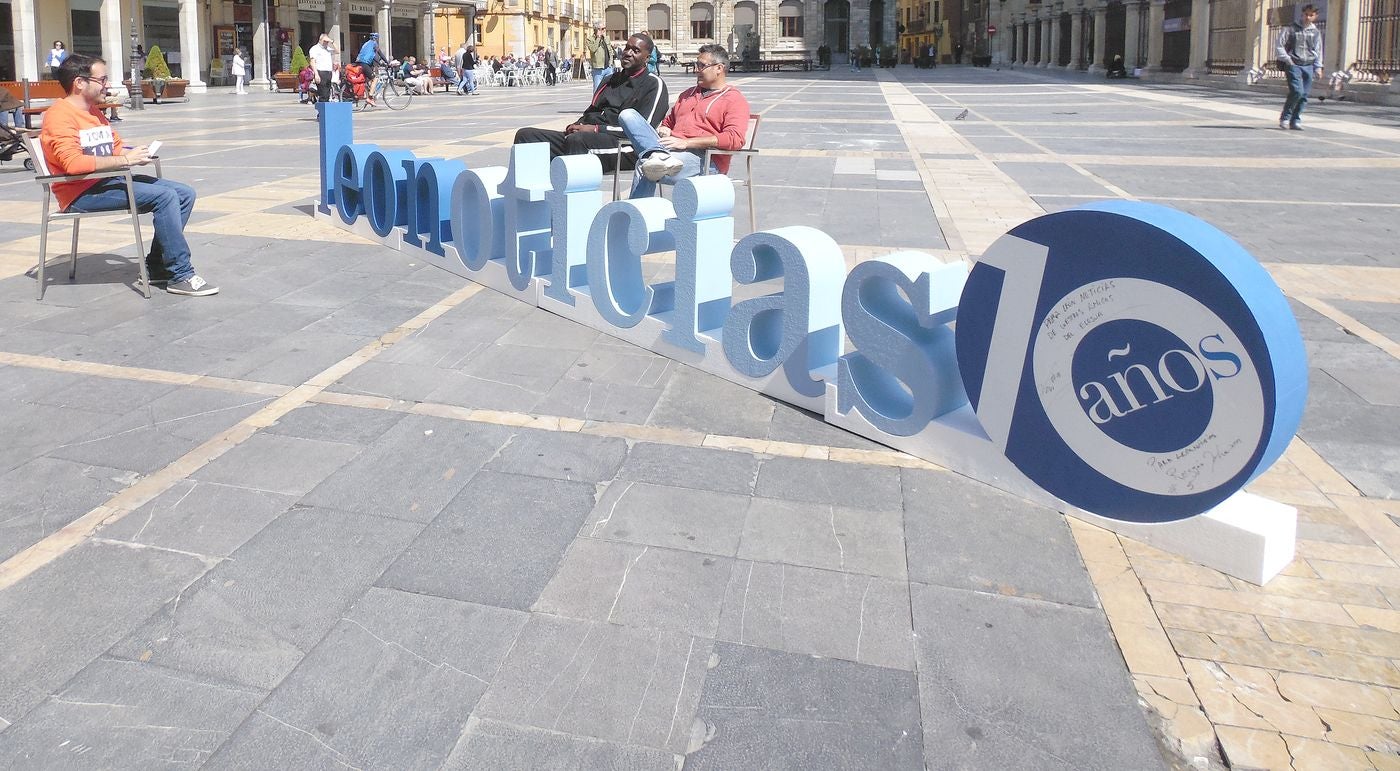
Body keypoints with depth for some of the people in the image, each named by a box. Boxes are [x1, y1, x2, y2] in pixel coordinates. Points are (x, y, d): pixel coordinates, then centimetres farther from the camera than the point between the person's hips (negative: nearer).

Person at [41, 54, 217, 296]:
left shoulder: (94, 111, 18)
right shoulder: (59, 115, -11)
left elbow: (117, 147, 24)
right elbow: (73, 163, -25)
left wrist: (136, 153, 0)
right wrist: (125, 160, -23)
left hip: (109, 180, 10)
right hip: (82, 193, -10)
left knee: (185, 194, 0)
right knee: (165, 196, -25)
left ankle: (157, 266, 1)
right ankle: (181, 276, -22)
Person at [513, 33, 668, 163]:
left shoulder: (653, 84, 4)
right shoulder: (611, 79, 29)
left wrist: (595, 129, -12)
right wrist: (577, 125, 6)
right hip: (586, 135, 8)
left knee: (577, 140, -41)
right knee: (526, 135, -7)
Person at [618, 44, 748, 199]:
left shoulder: (735, 100, 6)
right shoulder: (688, 93, 33)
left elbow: (735, 139, -12)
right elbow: (668, 121, 43)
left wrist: (686, 142, -17)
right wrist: (664, 129, 13)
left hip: (704, 159, -8)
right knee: (628, 115, -17)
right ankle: (658, 155, -39)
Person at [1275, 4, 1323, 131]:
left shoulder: (1316, 32, 14)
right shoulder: (1291, 29, 2)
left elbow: (1318, 50, 20)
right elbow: (1279, 44, 0)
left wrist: (1318, 67, 11)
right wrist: (1286, 59, -9)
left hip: (1308, 66, 4)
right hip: (1293, 65, -4)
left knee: (1304, 95, 0)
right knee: (1297, 91, -19)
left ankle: (1296, 121, 9)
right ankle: (1285, 118, -4)